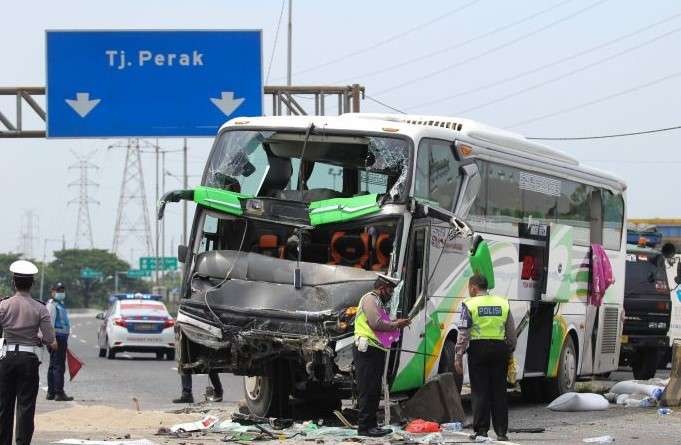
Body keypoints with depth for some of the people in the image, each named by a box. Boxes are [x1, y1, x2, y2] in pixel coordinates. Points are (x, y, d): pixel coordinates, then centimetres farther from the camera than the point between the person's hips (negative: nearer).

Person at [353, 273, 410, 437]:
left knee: (374, 391, 13)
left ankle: (372, 424, 19)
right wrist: (395, 325, -6)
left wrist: (395, 324, 8)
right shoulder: (369, 299, -8)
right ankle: (364, 427, -9)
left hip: (376, 351, 11)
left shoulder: (377, 302, 24)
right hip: (367, 351, -11)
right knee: (368, 390, -10)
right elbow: (376, 324, -19)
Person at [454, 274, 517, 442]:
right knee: (499, 391, 8)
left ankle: (481, 430, 0)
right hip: (500, 348, 3)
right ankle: (501, 431, 7)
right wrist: (510, 352, 21)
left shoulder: (470, 305, -3)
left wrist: (458, 356, -4)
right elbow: (511, 332, 13)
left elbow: (463, 334, -7)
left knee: (479, 391, 2)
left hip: (478, 348, -3)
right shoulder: (503, 303, 10)